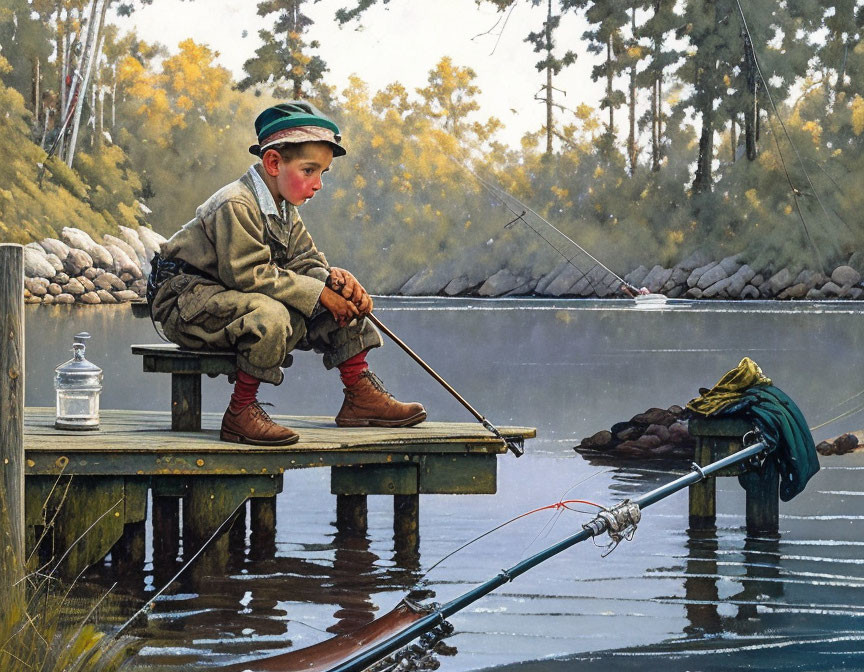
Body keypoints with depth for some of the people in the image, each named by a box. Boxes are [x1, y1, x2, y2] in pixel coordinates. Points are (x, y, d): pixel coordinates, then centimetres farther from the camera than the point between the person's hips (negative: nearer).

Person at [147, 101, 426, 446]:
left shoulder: (284, 209, 10)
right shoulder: (236, 205, -23)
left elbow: (305, 261, 7)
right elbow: (250, 274, -29)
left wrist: (334, 277, -17)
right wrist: (318, 293, -26)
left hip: (234, 297, 10)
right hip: (188, 299, -10)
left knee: (340, 298, 5)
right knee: (269, 315, -39)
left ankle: (360, 395, 10)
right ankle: (240, 412, -26)